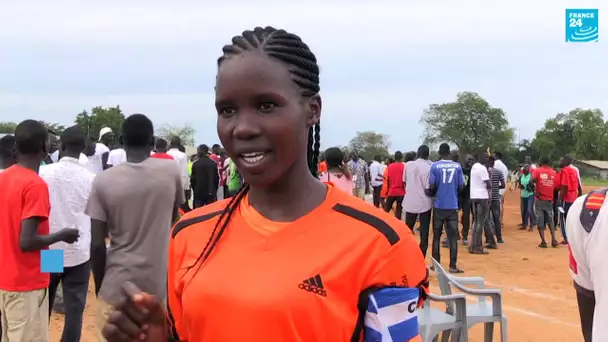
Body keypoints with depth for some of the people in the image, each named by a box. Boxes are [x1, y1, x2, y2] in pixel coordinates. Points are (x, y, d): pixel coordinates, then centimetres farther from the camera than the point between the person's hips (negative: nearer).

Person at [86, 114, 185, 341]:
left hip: (117, 287, -1)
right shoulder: (171, 172, -3)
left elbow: (97, 245, -7)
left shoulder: (104, 180, -8)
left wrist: (99, 287, 6)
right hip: (158, 285, 1)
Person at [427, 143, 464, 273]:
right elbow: (461, 186, 3)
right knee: (453, 237, 5)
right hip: (453, 206, 1)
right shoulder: (457, 166, 0)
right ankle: (453, 266, 3)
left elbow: (432, 187, -9)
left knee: (436, 236, 10)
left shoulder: (435, 166, -6)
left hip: (439, 206, -1)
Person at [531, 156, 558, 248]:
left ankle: (543, 241, -2)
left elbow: (532, 180, -21)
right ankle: (553, 239, 3)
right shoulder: (554, 172, 5)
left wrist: (535, 190, -11)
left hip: (540, 200, -3)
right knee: (550, 220, 16)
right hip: (549, 200, 3)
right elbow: (555, 186, 9)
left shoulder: (537, 171, -5)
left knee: (540, 221, 4)